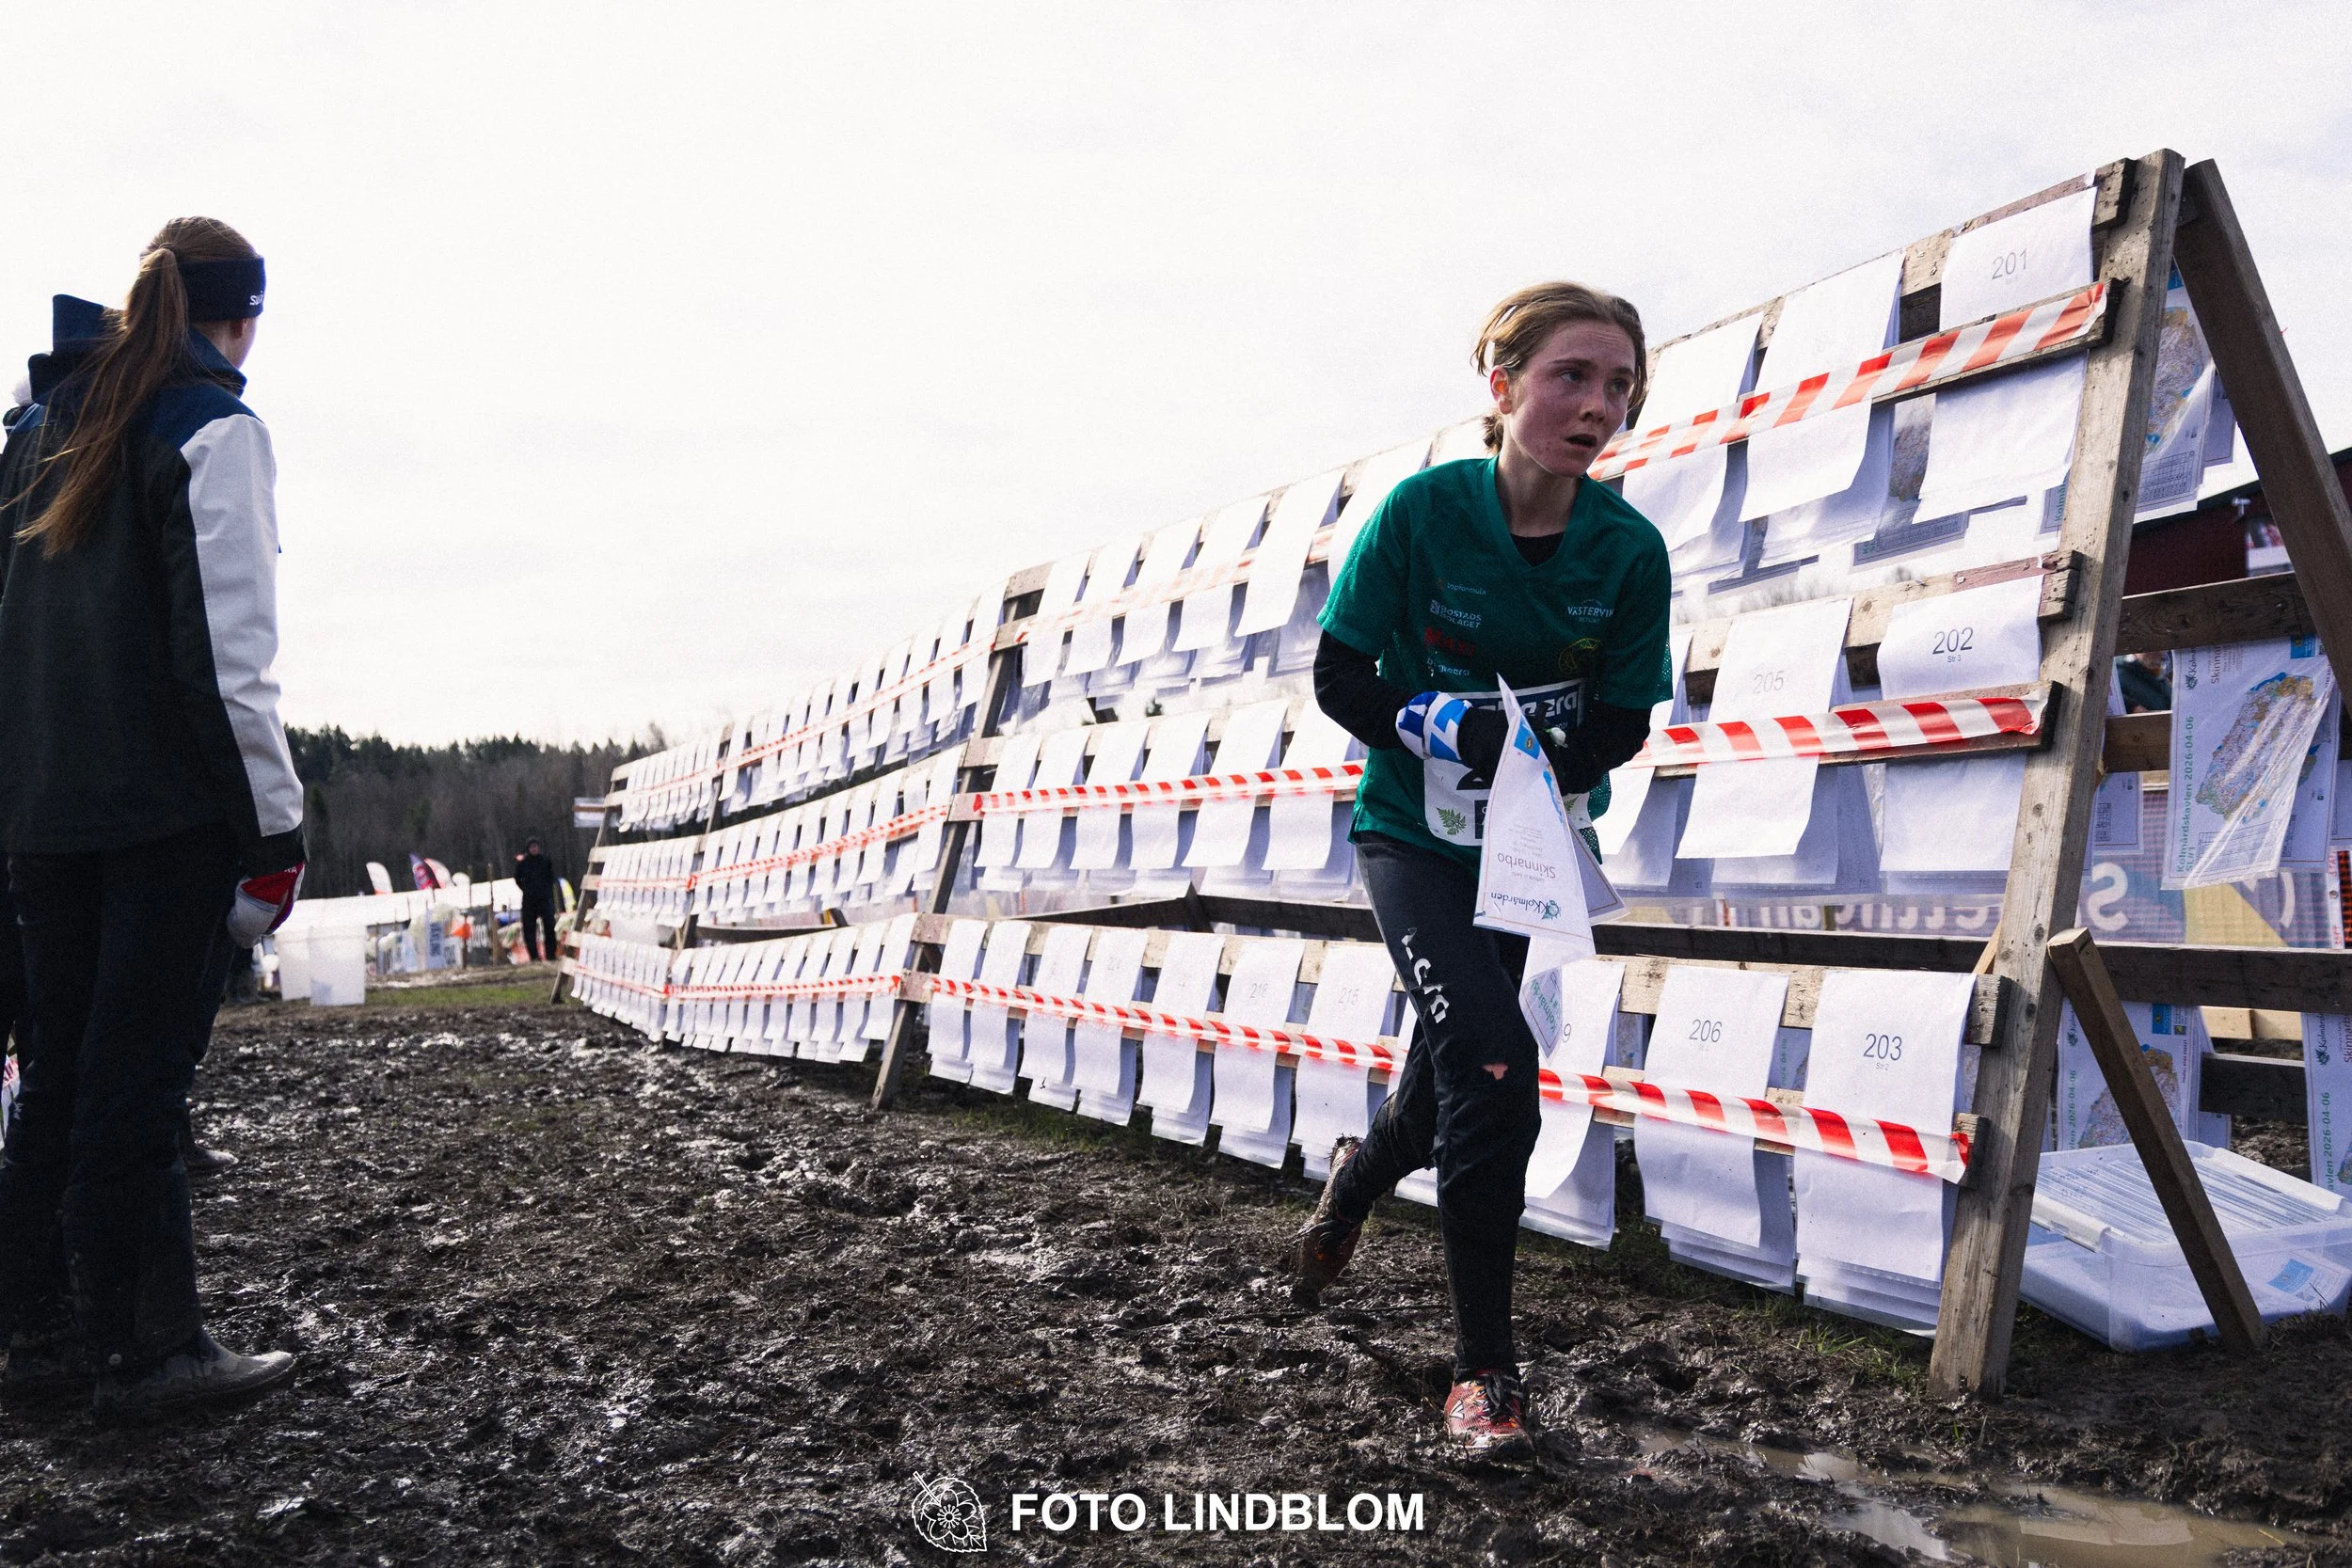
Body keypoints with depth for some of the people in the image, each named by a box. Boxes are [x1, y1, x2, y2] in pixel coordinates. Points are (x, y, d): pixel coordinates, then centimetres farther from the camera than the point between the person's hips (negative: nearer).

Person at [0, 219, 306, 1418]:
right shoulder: (211, 430, -7)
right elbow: (224, 653, -15)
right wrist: (274, 827, -11)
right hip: (167, 810, -7)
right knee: (136, 1076, -2)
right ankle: (143, 1351, 6)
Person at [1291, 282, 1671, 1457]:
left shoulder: (1630, 551, -11)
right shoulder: (1423, 510, -17)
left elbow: (1622, 724, -4)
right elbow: (1338, 676, -11)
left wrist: (1552, 746, -25)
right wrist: (1440, 728, -26)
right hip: (1411, 833, -4)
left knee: (1453, 1070, 15)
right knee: (1494, 1058, -19)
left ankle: (1359, 1175, 53)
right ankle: (1483, 1367, -3)